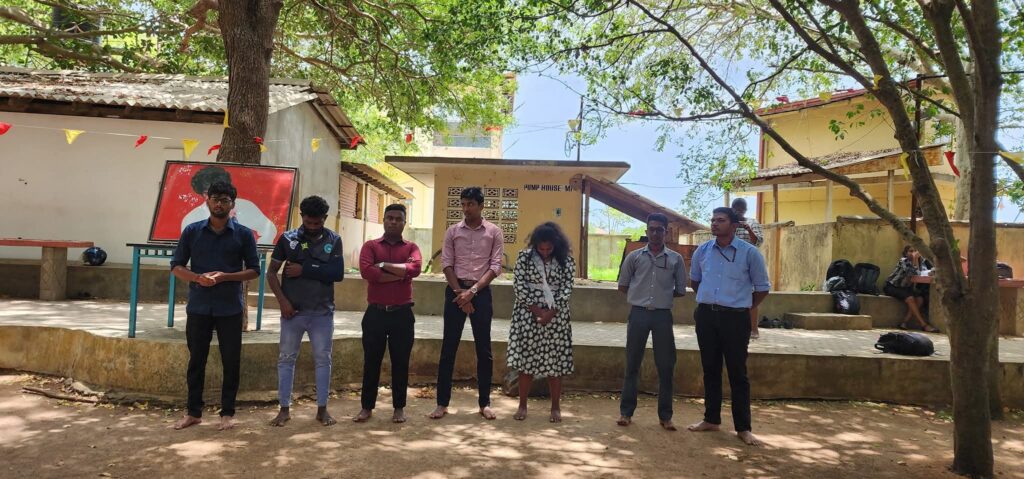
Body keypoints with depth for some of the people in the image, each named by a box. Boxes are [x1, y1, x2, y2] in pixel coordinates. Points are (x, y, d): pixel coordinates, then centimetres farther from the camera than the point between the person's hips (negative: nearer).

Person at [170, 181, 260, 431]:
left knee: (231, 361, 4)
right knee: (196, 360, 10)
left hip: (230, 308, -1)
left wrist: (225, 276, -16)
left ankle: (227, 413, 17)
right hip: (198, 307, 1)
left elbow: (254, 270, 1)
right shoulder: (192, 231, 2)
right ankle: (193, 412, 22)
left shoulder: (244, 234, -1)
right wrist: (198, 278, -15)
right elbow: (176, 266, 5)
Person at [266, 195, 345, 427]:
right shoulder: (288, 238, 0)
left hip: (322, 312, 0)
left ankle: (322, 409, 15)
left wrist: (304, 270, -14)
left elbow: (338, 274, -9)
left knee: (323, 359, 5)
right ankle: (284, 408, 16)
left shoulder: (333, 240, 1)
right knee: (286, 358, 5)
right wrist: (282, 300, -9)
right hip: (293, 311, 0)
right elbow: (271, 272, 2)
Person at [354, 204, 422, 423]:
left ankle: (399, 407, 18)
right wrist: (401, 273, -13)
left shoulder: (411, 247, 6)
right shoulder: (370, 246, 4)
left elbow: (415, 268, -16)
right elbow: (366, 271, -15)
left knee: (400, 362, 6)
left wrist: (384, 265, -13)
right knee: (371, 361, 7)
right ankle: (367, 407, 19)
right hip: (375, 313, 0)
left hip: (402, 314, 0)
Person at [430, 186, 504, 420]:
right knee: (448, 347, 2)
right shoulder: (453, 231, 6)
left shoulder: (494, 232, 2)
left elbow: (495, 266, -4)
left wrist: (472, 291, -13)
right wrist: (459, 291, -10)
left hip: (481, 291, -1)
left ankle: (484, 403, 14)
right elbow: (446, 263, 2)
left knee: (484, 349, 3)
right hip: (455, 290, 1)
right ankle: (442, 403, 9)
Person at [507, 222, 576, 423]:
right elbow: (518, 285, -7)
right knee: (526, 359, 3)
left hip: (556, 316, 0)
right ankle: (522, 405, 15)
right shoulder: (525, 256, -4)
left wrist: (551, 313, -14)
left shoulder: (566, 260, -2)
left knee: (555, 361, 3)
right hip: (528, 314, 0)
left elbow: (567, 288, -4)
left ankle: (555, 407, 16)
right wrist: (536, 310, -13)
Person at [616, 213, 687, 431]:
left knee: (666, 366, 4)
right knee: (632, 364, 6)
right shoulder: (634, 256, 4)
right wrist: (641, 296, 5)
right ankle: (626, 412, 14)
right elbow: (622, 286, 10)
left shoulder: (675, 259, 4)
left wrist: (663, 296, 6)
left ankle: (665, 416, 14)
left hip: (663, 315, 0)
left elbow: (680, 290, 11)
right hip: (638, 314, 0)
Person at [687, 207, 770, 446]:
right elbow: (694, 280, 22)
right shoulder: (702, 251, 4)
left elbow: (762, 288, 2)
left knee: (737, 373, 1)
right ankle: (711, 419, 25)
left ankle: (743, 428, 10)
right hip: (706, 316, 4)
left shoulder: (750, 253, -7)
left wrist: (742, 308, 5)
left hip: (735, 318, -4)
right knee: (710, 369, 12)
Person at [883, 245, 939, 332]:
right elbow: (915, 273, -29)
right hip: (891, 286, -7)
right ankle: (923, 325, -30)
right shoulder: (903, 261, -18)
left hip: (904, 287, 7)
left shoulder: (921, 261, 1)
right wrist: (915, 259, -26)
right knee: (909, 298, -30)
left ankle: (904, 323, -20)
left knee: (920, 299, -20)